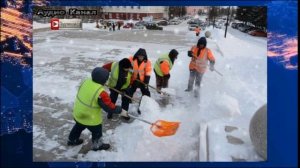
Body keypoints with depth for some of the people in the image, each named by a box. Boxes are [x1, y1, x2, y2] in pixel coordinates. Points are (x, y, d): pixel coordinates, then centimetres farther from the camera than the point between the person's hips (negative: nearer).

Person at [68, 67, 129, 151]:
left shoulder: (86, 81, -12)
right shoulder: (101, 93, -33)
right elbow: (109, 107, -25)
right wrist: (120, 111, -11)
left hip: (78, 113, 7)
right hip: (90, 118, -7)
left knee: (79, 127, 34)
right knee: (97, 131, 21)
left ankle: (72, 140, 56)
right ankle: (97, 145, 45)